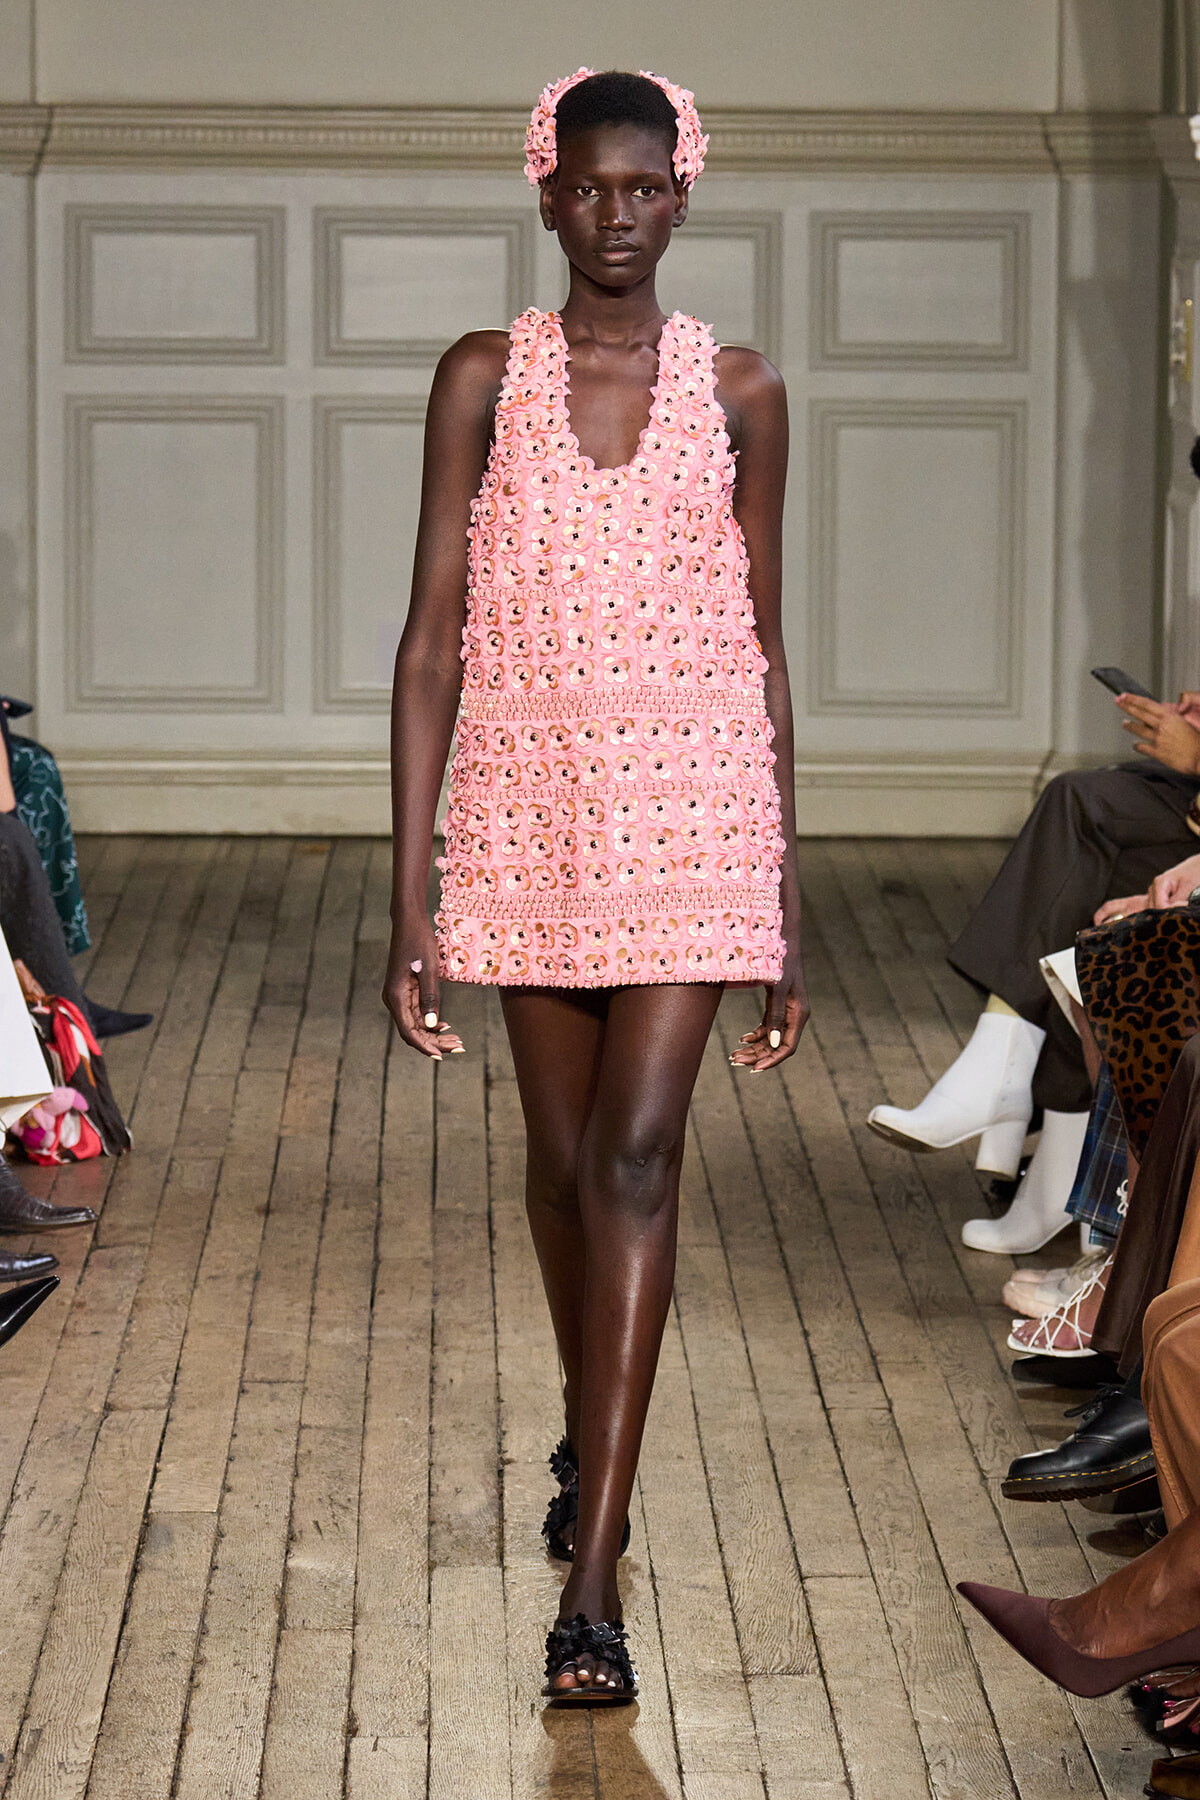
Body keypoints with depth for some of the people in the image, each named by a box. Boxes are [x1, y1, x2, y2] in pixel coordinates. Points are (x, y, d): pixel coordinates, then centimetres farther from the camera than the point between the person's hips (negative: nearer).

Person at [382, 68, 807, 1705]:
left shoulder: (740, 395, 3)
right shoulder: (484, 381, 2)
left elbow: (762, 650, 7)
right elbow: (434, 638, 0)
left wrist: (790, 909, 6)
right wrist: (411, 896, -5)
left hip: (692, 819, -1)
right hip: (528, 815, 1)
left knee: (638, 1155, -12)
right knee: (563, 1154, 15)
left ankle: (591, 1582, -13)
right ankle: (593, 1443, 41)